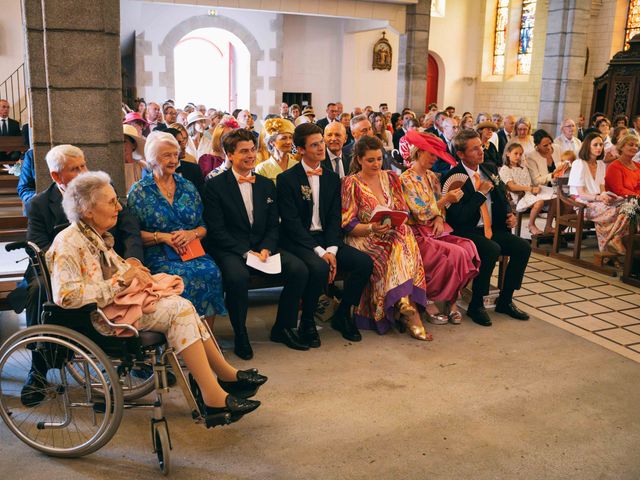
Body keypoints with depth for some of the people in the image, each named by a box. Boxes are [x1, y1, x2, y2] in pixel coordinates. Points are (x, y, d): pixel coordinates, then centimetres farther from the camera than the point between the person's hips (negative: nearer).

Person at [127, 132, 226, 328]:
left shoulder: (187, 187, 17)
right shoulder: (140, 191, 6)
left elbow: (203, 227, 15)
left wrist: (192, 233, -7)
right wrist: (162, 237, -13)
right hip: (158, 257, -3)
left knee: (211, 272, -29)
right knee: (182, 276, -35)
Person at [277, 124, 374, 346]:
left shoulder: (332, 178, 12)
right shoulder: (287, 179, -5)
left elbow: (335, 217, 7)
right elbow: (291, 222, -12)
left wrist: (331, 250, -11)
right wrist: (319, 252, -20)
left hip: (326, 239, 6)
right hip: (299, 241, -5)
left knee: (364, 262, -15)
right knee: (319, 268, -35)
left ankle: (342, 315, 5)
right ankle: (306, 323, -10)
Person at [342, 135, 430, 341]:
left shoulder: (391, 177, 16)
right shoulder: (351, 184, 3)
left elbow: (403, 210, 13)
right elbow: (348, 225, -4)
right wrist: (371, 228, -22)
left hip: (394, 234, 3)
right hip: (364, 238, -3)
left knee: (405, 243, -33)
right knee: (387, 255, -35)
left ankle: (404, 307, -36)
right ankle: (409, 310, -34)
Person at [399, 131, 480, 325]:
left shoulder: (431, 177, 15)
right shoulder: (406, 179, -8)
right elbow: (421, 214, -13)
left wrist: (439, 218, -4)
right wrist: (446, 199, -15)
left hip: (434, 231, 7)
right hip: (417, 234, -7)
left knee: (468, 246, -19)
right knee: (455, 253, -26)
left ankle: (452, 300, -13)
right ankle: (429, 302, -12)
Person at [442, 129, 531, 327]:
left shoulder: (490, 169, 12)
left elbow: (503, 198, 26)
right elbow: (457, 217, -19)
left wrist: (509, 214, 5)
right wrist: (481, 193, -16)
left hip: (492, 229, 7)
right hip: (467, 232, -7)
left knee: (523, 246, -11)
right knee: (492, 250, -32)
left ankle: (505, 300, 5)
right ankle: (476, 305, -14)